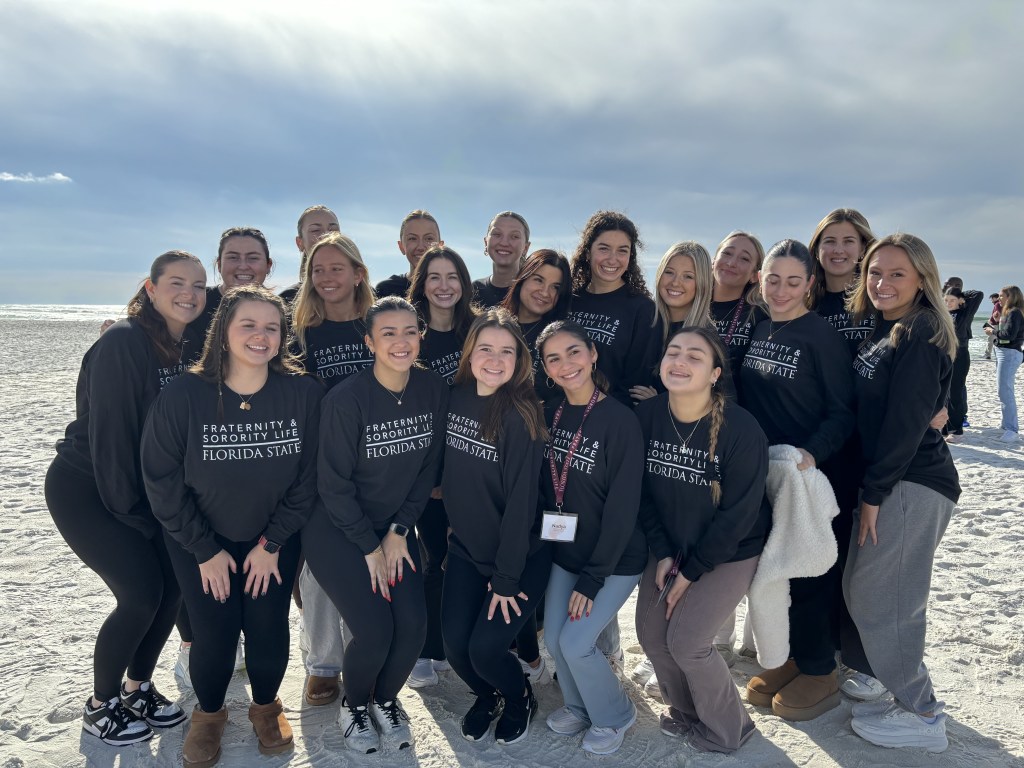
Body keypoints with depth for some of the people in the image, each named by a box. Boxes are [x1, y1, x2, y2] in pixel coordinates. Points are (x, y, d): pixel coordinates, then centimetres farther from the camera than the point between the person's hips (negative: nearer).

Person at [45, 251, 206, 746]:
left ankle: (137, 689, 25)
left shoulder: (191, 347, 0)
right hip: (85, 488, -7)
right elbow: (110, 432, -23)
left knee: (172, 585, 2)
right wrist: (132, 514, -15)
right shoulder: (122, 343, -22)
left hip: (143, 487, 7)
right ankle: (100, 707, 15)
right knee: (142, 594, -10)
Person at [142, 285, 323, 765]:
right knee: (214, 635, -3)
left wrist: (271, 543, -8)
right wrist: (206, 550, -8)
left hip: (275, 537, 1)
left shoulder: (304, 393, -16)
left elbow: (307, 477, -9)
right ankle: (208, 714, 31)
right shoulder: (183, 395, -18)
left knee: (269, 630, -2)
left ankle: (266, 707, 31)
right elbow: (162, 481, -10)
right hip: (199, 541, 0)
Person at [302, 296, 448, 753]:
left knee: (413, 624, -9)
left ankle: (386, 699, 23)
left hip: (396, 527, 4)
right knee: (374, 630, -14)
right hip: (337, 529, -4)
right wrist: (370, 547, -10)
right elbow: (334, 484, -15)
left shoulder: (433, 390, -7)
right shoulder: (346, 399, -21)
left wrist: (398, 532, -4)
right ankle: (355, 704, 20)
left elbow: (427, 468, 1)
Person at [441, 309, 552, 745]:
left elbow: (521, 502, -20)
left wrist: (506, 579, -17)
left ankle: (520, 698, 27)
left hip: (521, 557, -4)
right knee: (454, 644, 0)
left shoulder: (522, 416, -20)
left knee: (484, 648, -9)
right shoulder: (457, 398, -4)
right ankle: (488, 694, 35)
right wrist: (451, 527, 7)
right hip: (465, 549, 5)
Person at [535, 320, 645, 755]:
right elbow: (544, 487, 5)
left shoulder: (620, 419, -20)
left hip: (614, 560, -5)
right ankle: (579, 707, 38)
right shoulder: (550, 416, -2)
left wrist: (592, 577, -17)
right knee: (554, 639, 9)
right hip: (565, 553, 6)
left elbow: (623, 507, -20)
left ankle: (614, 716, 23)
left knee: (575, 642, -6)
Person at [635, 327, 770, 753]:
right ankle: (685, 708, 35)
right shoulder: (645, 415, -13)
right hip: (670, 546, 5)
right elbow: (642, 491, -3)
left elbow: (738, 514, -20)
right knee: (651, 632, 5)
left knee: (686, 639, -7)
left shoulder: (741, 428, -26)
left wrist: (691, 572, -15)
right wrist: (662, 553, -9)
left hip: (731, 552, -5)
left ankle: (728, 729, 21)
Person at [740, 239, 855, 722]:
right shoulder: (757, 330, 6)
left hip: (809, 476, -6)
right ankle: (789, 658, 32)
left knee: (809, 570, 5)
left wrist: (812, 453, -28)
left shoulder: (822, 336, -12)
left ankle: (819, 670, 24)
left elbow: (843, 413, -13)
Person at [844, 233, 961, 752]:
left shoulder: (920, 334, -13)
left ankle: (921, 716, 13)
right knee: (861, 591, 14)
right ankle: (904, 692, 29)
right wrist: (870, 490, 10)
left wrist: (874, 493, -16)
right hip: (887, 481, 9)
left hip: (911, 485, -9)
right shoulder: (881, 331, 14)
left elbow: (906, 421, -18)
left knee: (879, 599, -2)